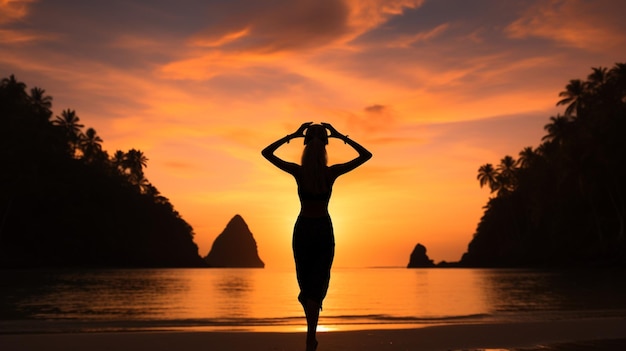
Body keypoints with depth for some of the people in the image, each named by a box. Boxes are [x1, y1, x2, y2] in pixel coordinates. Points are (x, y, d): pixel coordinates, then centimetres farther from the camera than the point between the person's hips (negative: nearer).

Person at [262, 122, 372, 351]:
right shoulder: (332, 172, -10)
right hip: (324, 230, -1)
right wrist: (340, 136, -2)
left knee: (305, 280, 18)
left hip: (302, 229, 1)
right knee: (317, 283, 6)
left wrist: (293, 135, -1)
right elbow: (366, 155, 0)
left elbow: (266, 153, 0)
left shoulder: (298, 171, -11)